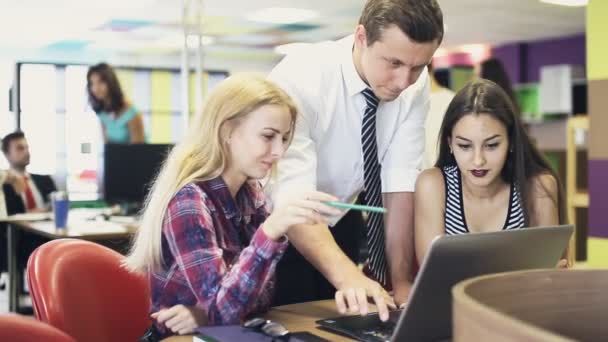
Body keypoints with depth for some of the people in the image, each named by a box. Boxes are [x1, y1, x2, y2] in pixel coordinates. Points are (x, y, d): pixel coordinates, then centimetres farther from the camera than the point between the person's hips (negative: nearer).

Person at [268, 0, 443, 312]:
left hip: (341, 221, 4)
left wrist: (400, 281, -25)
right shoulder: (300, 78, -31)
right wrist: (346, 275, -54)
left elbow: (400, 182, -18)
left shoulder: (415, 84, -17)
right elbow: (292, 195, -40)